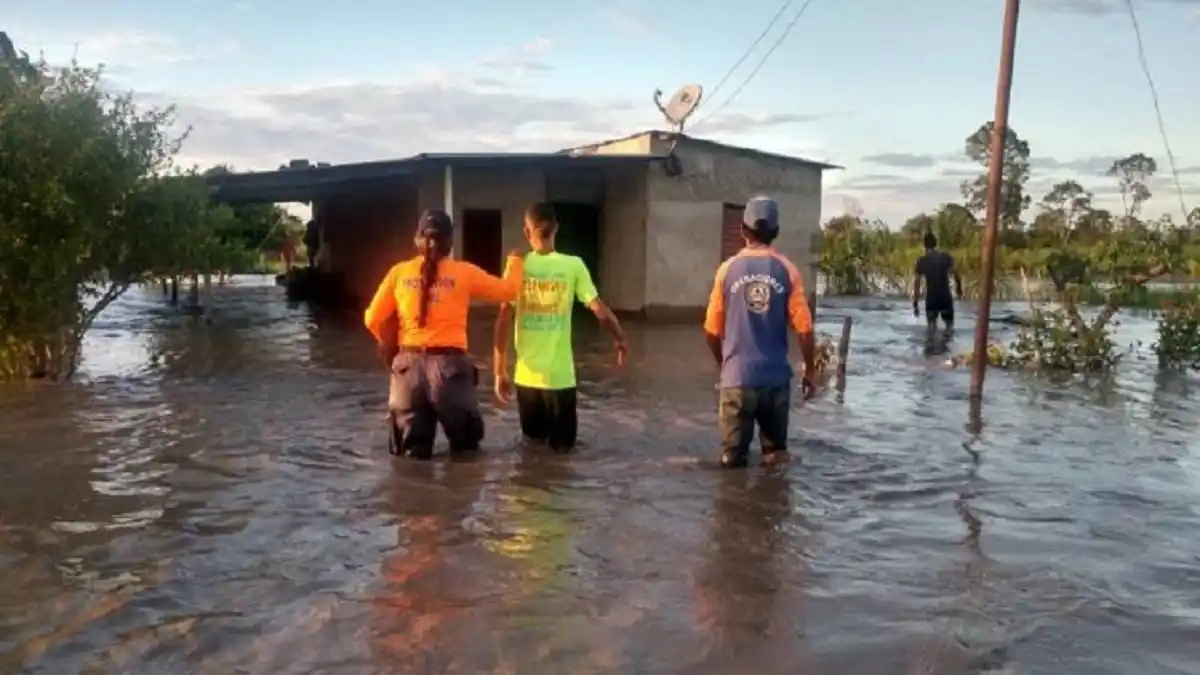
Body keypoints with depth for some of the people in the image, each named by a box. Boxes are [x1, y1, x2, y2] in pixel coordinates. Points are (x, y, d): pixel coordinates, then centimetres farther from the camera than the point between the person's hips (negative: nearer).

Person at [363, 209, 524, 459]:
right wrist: (515, 260, 26)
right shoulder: (464, 273, -1)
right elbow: (508, 290, 7)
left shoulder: (399, 272, 3)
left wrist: (391, 348, 25)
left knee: (412, 450, 10)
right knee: (465, 442, 14)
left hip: (409, 363, 2)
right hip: (449, 363, -2)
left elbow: (373, 320, 6)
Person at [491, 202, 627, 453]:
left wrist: (500, 372, 0)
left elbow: (503, 321, -5)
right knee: (562, 444, 17)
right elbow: (600, 310, -6)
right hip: (560, 375, -1)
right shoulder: (573, 265, -5)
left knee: (534, 439, 22)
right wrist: (620, 339, 13)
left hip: (527, 375, 1)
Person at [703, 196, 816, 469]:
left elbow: (713, 331, 2)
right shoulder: (787, 270, -2)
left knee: (733, 460, 9)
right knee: (776, 454, 17)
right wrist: (810, 371, 8)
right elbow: (803, 328, -5)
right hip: (776, 377, 1)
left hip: (737, 377, -1)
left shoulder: (728, 269, -2)